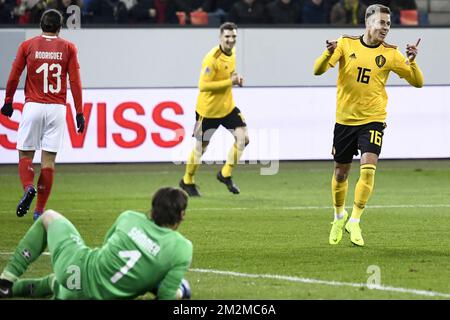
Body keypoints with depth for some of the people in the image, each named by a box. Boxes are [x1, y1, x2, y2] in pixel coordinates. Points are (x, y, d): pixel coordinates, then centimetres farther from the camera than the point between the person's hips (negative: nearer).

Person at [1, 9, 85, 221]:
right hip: (57, 108, 0)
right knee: (48, 159, 3)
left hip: (33, 106, 0)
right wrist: (79, 113, 1)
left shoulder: (28, 46, 4)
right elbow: (75, 82, -1)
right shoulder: (68, 48, 4)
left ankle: (28, 188, -21)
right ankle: (39, 210, 2)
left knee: (25, 154, 9)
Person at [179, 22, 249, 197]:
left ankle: (226, 174, 9)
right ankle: (187, 181, 28)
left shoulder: (232, 53, 3)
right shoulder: (212, 59, -23)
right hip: (208, 109, -7)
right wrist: (230, 81, -28)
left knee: (243, 137, -8)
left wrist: (235, 79, 0)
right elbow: (203, 85, -27)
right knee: (200, 148, 6)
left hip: (227, 106, 7)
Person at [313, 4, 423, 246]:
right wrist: (329, 53, -27)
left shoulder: (390, 53, -2)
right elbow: (318, 71, -7)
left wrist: (412, 61, -19)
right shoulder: (346, 44, -2)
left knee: (368, 169, -19)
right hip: (344, 119, 1)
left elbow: (417, 82, 0)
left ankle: (354, 222, -9)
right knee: (340, 172, 11)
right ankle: (339, 215, 36)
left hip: (373, 119, -1)